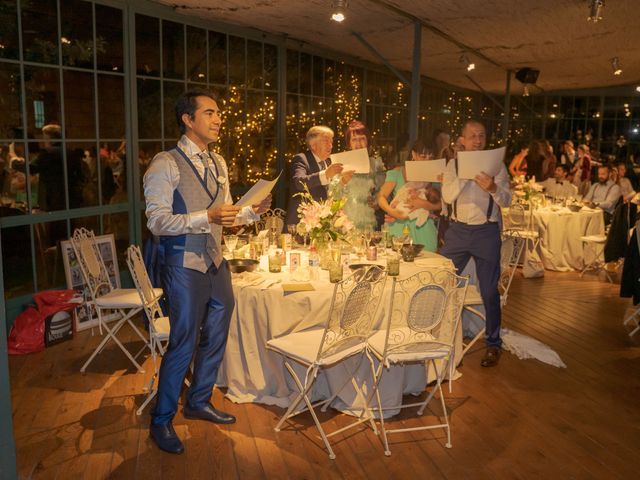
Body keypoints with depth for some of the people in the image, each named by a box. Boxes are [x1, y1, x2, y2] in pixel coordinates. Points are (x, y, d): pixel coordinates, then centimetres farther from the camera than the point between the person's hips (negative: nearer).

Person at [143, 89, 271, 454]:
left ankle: (199, 403, 38)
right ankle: (161, 420, 23)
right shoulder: (166, 164, -13)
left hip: (217, 263, 8)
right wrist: (208, 217, -28)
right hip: (185, 267, -7)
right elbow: (157, 222, -18)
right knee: (183, 345, 2)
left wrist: (253, 211, -2)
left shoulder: (218, 163, 11)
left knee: (216, 339, 17)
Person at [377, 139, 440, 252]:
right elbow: (381, 197, -2)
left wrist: (424, 204, -15)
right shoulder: (398, 172, 2)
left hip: (422, 228, 1)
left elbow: (440, 204, 3)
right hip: (400, 227, -1)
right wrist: (391, 211, -18)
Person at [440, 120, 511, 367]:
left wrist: (493, 188, -27)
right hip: (457, 230, 2)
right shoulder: (453, 165, 4)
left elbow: (506, 201, -7)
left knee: (489, 291, 3)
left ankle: (493, 343, 19)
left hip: (486, 232, -2)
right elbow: (447, 196, -10)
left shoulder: (496, 165, 1)